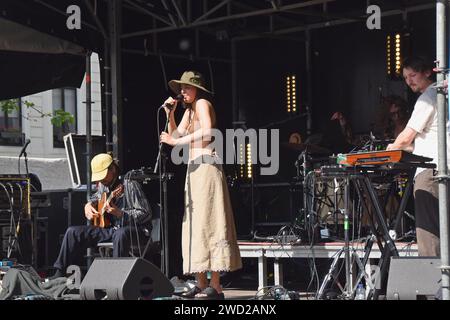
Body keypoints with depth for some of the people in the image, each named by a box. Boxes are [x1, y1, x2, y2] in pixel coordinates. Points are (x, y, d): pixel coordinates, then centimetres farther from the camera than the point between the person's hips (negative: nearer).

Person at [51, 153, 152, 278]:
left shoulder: (130, 185, -16)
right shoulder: (103, 185, 7)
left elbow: (145, 214, -19)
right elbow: (97, 197, 32)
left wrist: (120, 213, -29)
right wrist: (89, 205, 8)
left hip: (134, 228, -7)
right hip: (109, 227, 7)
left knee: (121, 234, -44)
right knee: (73, 232, -2)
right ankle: (60, 274, 0)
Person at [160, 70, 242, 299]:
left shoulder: (202, 103, -4)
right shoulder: (189, 110, 22)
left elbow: (207, 131, -21)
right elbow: (176, 136, 20)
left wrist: (178, 141, -20)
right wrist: (170, 114, 10)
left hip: (206, 166, -10)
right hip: (194, 169, 10)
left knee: (207, 222, -13)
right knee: (195, 224, 6)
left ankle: (215, 286, -16)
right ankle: (201, 284, 7)